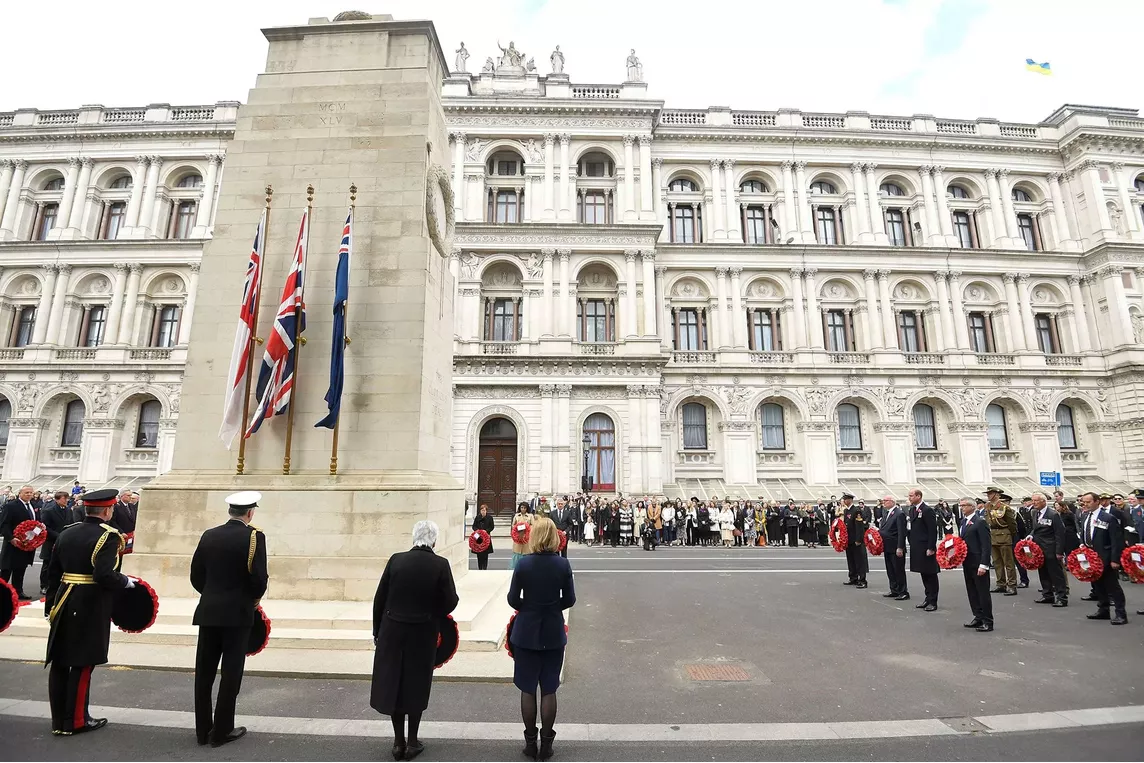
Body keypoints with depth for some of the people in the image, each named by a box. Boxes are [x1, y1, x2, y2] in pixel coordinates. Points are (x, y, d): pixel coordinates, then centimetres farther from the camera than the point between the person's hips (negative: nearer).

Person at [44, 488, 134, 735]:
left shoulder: (66, 533, 8)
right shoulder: (108, 535, -16)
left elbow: (53, 573, 13)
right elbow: (104, 575, -24)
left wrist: (51, 605, 20)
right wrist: (126, 582, -6)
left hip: (64, 605, 7)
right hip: (91, 608, -7)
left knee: (59, 663, 14)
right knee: (82, 664, 3)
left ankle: (59, 721, 24)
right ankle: (75, 721, 13)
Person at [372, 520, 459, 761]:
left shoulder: (396, 560, -7)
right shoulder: (440, 565, -13)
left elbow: (379, 599, -1)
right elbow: (450, 602, -10)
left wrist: (378, 632, 11)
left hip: (392, 632, 2)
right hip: (423, 634, -1)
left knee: (393, 683, 16)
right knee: (416, 686, 15)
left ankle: (398, 742, 26)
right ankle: (412, 743, 25)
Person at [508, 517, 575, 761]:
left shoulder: (523, 564, -13)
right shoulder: (563, 564, -10)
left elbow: (513, 599, -7)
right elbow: (569, 600, -3)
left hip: (526, 633, -1)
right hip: (553, 633, 1)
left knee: (527, 689, 13)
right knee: (549, 690, 13)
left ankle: (530, 743, 23)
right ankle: (546, 743, 21)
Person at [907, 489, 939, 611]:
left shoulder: (927, 510, -14)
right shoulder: (912, 509, 10)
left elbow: (933, 530, -16)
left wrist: (931, 548, -18)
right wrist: (912, 544, 11)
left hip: (926, 548, -8)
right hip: (917, 548, 8)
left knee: (930, 574, 2)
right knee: (923, 574, 15)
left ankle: (933, 602, 10)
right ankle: (928, 599, 24)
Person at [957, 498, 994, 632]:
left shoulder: (980, 522, -13)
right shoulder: (962, 522, 13)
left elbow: (986, 545, -16)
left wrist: (983, 565, -20)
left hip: (978, 563, -8)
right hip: (967, 563, 8)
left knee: (983, 592, 1)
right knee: (972, 591, 14)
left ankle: (987, 622, 9)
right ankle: (978, 617, 25)